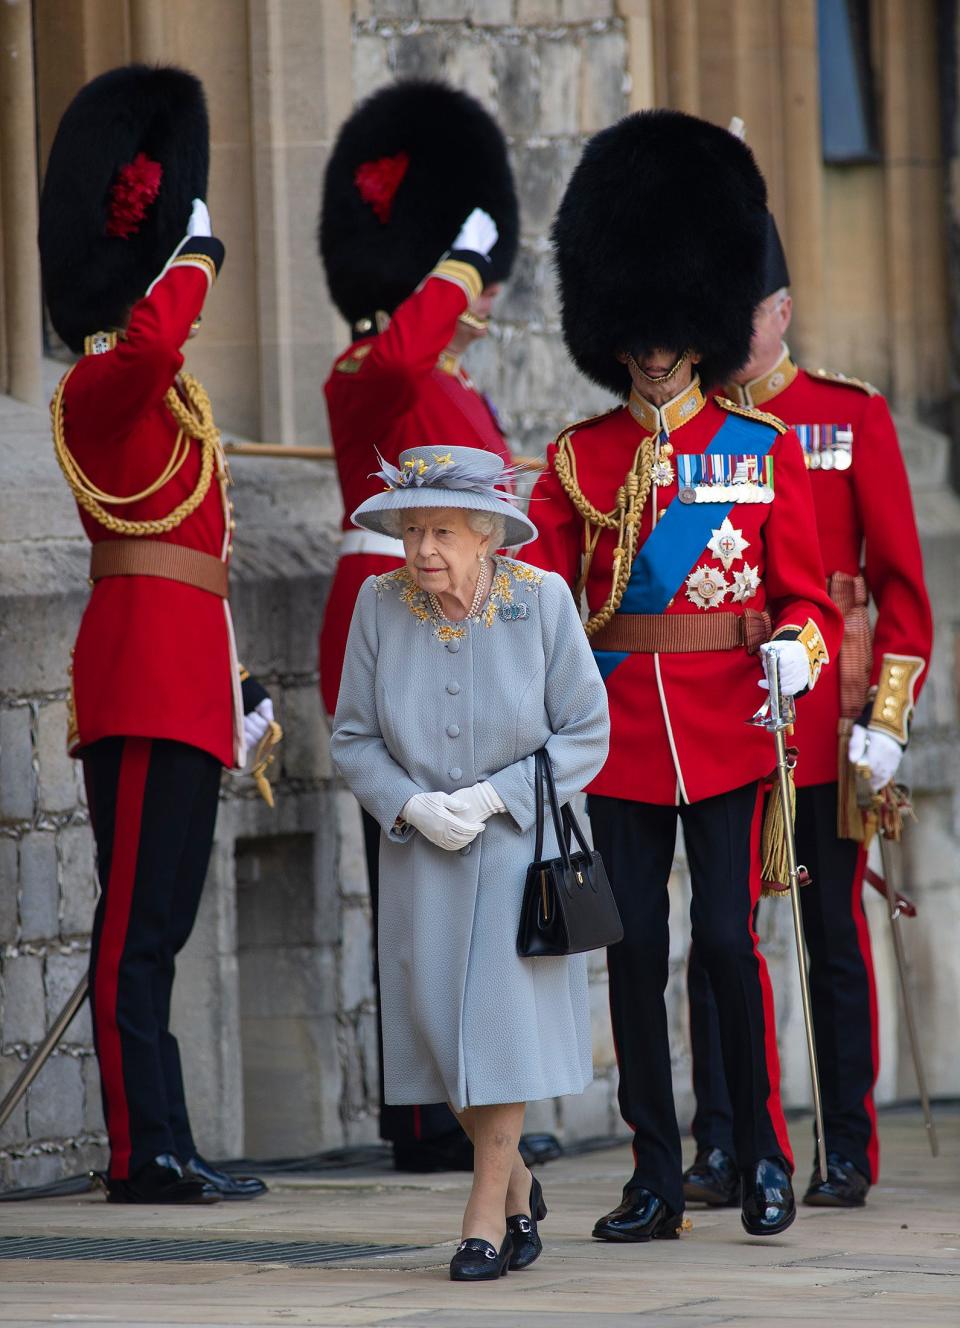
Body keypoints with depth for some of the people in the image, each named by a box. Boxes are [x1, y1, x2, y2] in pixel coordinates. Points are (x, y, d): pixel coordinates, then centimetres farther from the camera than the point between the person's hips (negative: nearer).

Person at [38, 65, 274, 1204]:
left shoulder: (167, 398, 21)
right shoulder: (102, 384, -9)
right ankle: (145, 1151, -10)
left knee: (157, 918, 10)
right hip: (149, 678, -10)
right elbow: (147, 342, -35)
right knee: (141, 918, -9)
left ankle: (162, 1148, 12)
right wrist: (193, 252, -18)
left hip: (180, 680, 10)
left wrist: (237, 687, 24)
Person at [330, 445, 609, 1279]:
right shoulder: (381, 603, -5)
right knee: (440, 1023, 4)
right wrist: (412, 804, -16)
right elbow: (353, 739, 1)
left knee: (505, 1015, -7)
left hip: (520, 842, -2)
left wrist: (492, 796, -16)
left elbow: (585, 732, -6)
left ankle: (487, 1214, -1)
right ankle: (519, 1190, 25)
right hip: (420, 851, 2)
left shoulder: (542, 600, -10)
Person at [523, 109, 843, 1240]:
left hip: (729, 726, -2)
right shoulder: (578, 460, 8)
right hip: (619, 730, 2)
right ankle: (655, 1177, 8)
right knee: (634, 946, 2)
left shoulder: (764, 449, 5)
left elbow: (804, 592, 4)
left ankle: (764, 1158, 5)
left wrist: (798, 649, -17)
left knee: (728, 938, -7)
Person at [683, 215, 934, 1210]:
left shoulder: (852, 417, 3)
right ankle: (720, 1151, 2)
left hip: (823, 716, -1)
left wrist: (887, 713, -8)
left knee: (834, 933, 3)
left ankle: (849, 1155, 8)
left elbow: (899, 577, 1)